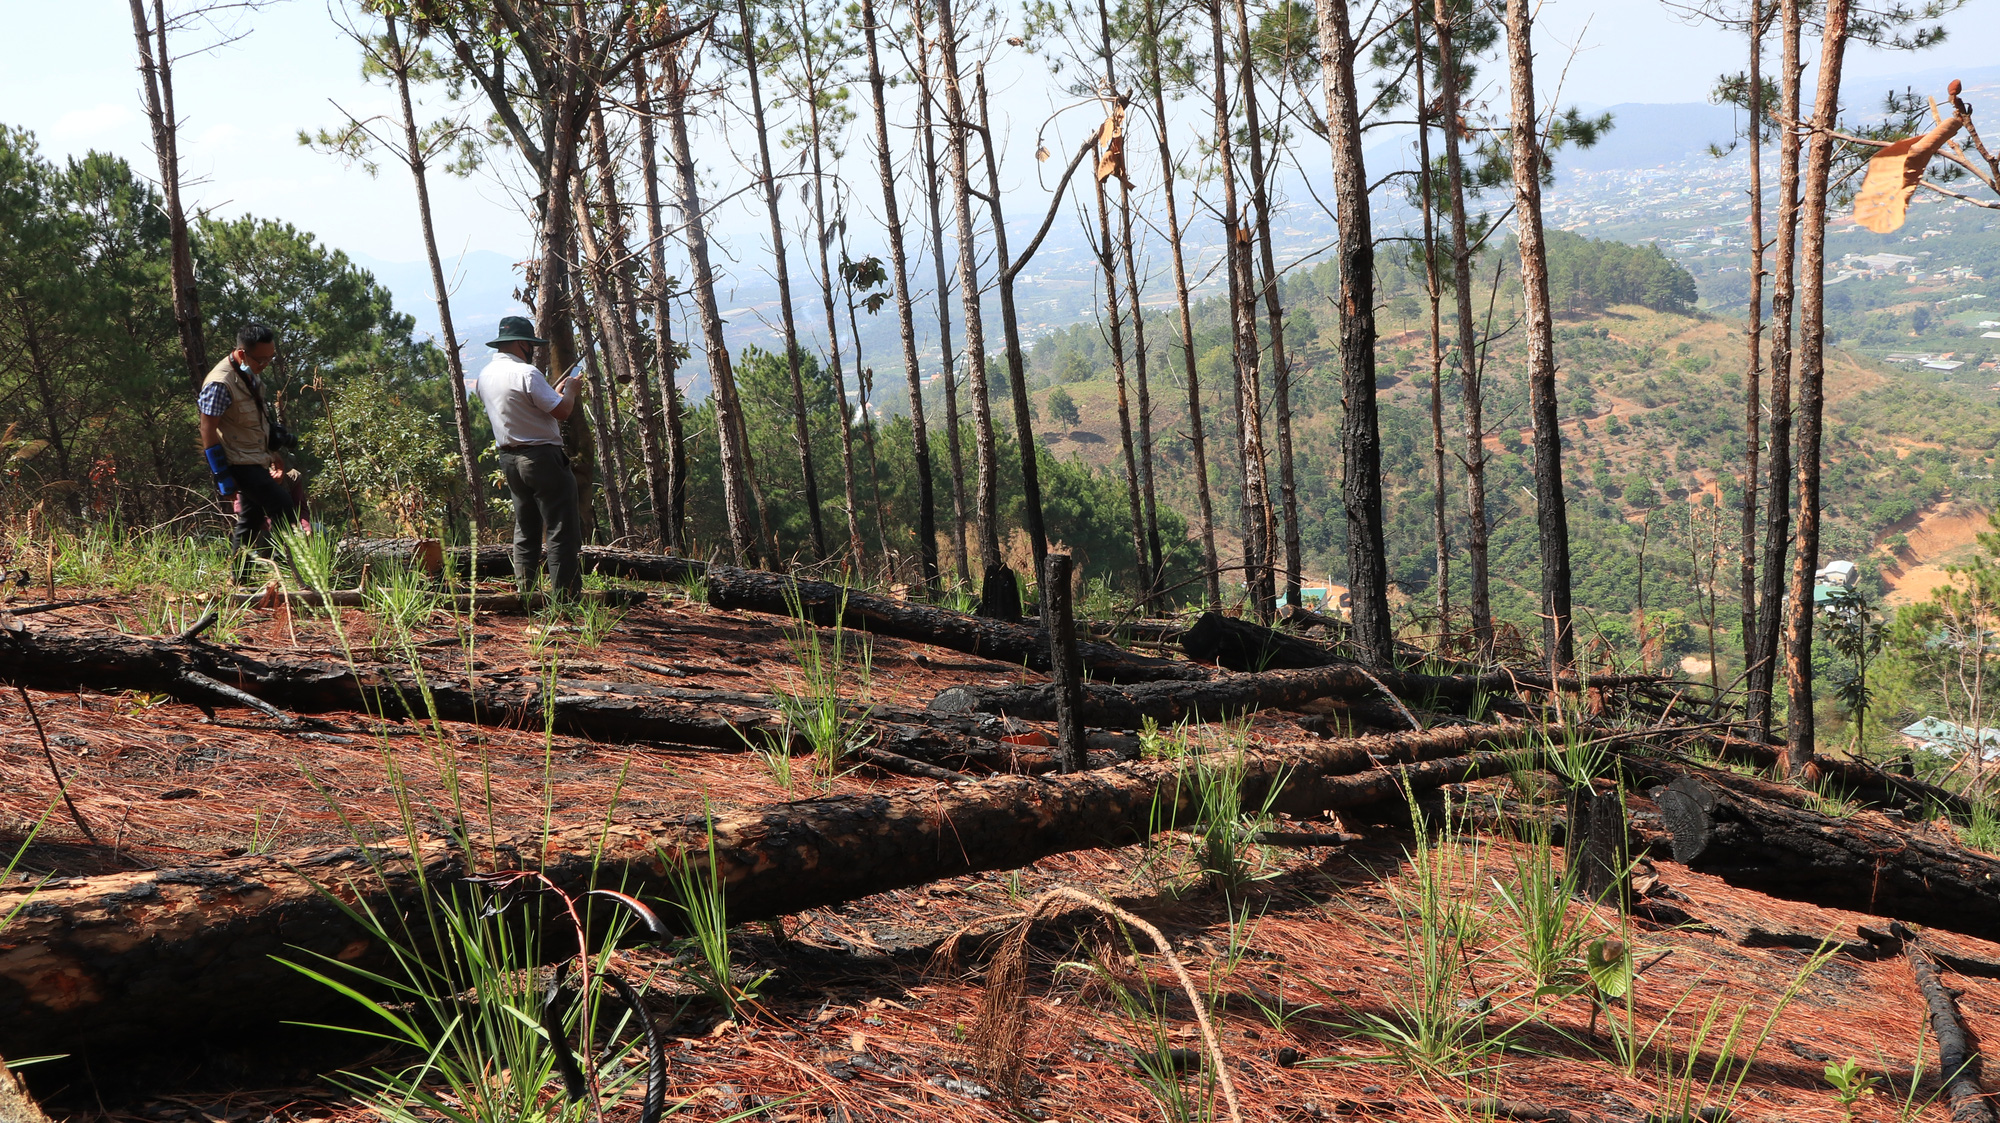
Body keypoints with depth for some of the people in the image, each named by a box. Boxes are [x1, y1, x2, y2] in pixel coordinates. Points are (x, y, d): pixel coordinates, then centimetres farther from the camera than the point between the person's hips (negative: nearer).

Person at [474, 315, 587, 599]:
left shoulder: (485, 376, 11)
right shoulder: (526, 373, -16)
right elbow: (562, 411, -17)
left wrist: (558, 390, 20)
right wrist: (570, 389, 2)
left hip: (508, 458, 9)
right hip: (542, 457, -9)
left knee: (525, 530, 16)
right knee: (561, 531, -5)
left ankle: (524, 593, 17)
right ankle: (567, 595, -5)